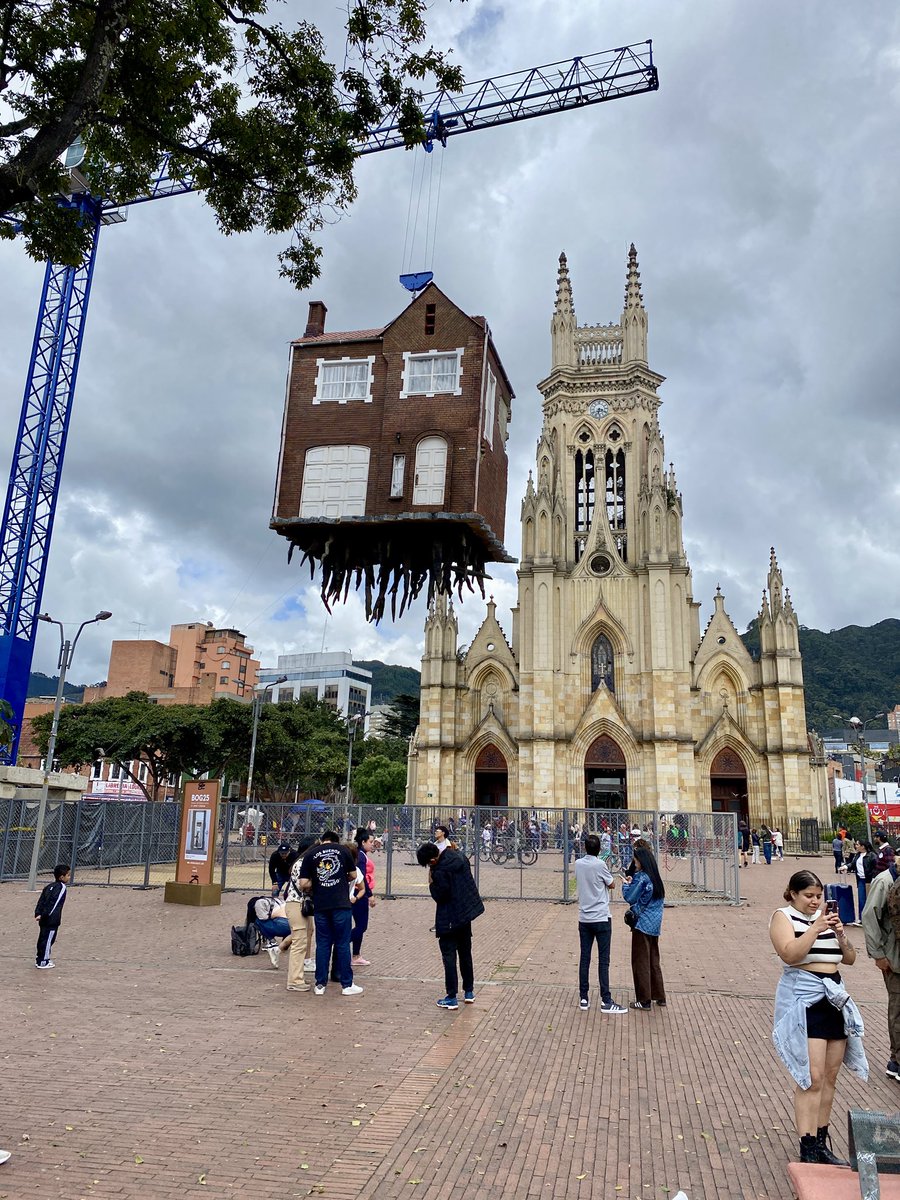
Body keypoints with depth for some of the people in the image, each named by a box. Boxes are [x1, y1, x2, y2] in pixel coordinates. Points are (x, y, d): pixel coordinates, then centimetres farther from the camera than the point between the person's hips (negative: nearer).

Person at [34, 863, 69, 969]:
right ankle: (43, 962, 5)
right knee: (48, 940, 0)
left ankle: (39, 959, 28)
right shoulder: (62, 887, -12)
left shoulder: (49, 886, 15)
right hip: (52, 920, -9)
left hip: (44, 919, 9)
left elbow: (41, 901, 11)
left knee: (42, 938, 18)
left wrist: (38, 914, 5)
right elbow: (53, 903, -20)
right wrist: (45, 915, -18)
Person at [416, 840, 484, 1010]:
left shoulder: (440, 871, -26)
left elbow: (439, 897, -22)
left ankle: (452, 998, 5)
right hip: (467, 911, 9)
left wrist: (431, 883, -9)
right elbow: (467, 867, 15)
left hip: (451, 918, -9)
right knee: (465, 953, 19)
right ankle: (469, 992, 29)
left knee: (449, 955, 2)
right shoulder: (456, 855, -2)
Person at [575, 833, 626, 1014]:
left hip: (584, 919, 5)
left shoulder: (578, 864, 2)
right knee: (603, 960, -1)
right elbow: (612, 885, 1)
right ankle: (606, 1001, 1)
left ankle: (583, 998, 14)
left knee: (584, 958, 9)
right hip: (601, 919, -5)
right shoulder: (600, 865, -13)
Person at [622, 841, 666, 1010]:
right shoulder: (655, 877, 8)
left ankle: (644, 1000, 8)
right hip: (655, 924, 8)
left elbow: (630, 897, -18)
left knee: (641, 961, 2)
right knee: (654, 960, 17)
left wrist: (627, 884, 1)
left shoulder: (641, 877, -17)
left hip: (643, 924, -8)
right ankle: (660, 997, 23)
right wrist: (632, 883, 9)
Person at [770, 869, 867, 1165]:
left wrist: (840, 934, -6)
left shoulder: (825, 916, 14)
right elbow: (789, 954, -19)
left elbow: (850, 959, 12)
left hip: (835, 998, 6)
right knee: (812, 1078, -10)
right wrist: (816, 928, -23)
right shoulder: (783, 916, -4)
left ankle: (821, 1143, 23)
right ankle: (808, 1151, -5)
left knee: (830, 1076, 11)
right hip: (803, 999, -6)